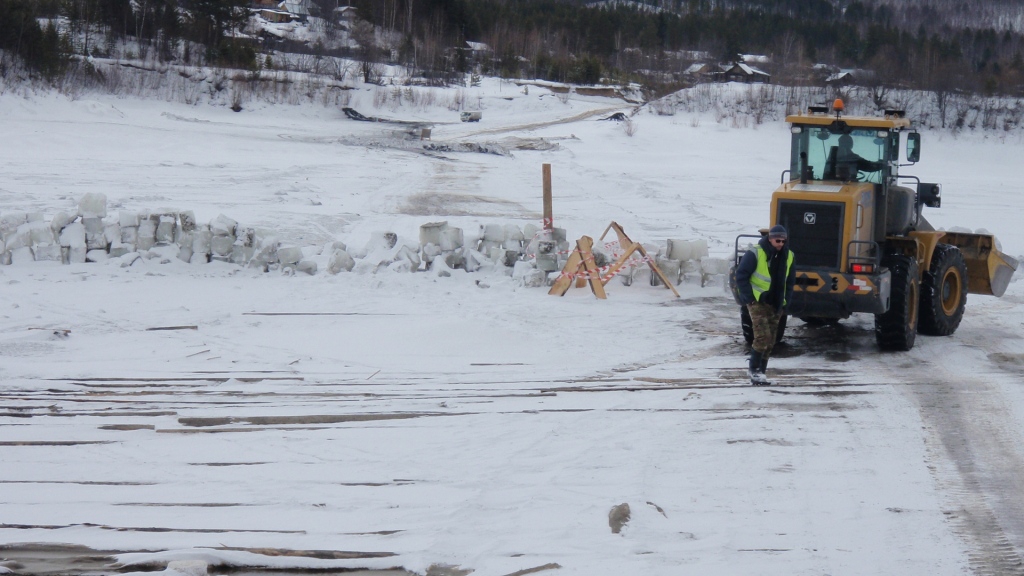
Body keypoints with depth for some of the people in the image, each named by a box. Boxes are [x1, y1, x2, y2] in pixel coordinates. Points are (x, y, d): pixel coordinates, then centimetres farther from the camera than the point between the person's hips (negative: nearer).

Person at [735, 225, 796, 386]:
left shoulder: (788, 256, 5)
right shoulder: (755, 254, -14)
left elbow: (790, 282, 15)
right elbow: (741, 275, -10)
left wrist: (786, 302, 8)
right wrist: (749, 298, -12)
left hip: (776, 305, 6)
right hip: (758, 302, -6)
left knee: (770, 341, 6)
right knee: (762, 336, -17)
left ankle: (759, 372, 13)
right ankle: (754, 370, -5)